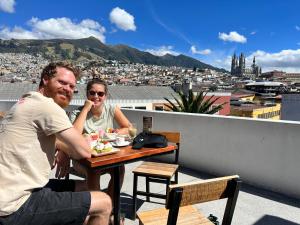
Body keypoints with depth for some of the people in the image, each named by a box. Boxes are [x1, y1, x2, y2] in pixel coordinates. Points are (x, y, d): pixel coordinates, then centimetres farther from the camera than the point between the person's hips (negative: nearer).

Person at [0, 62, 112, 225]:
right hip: (17, 206, -10)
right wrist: (68, 149, 3)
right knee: (104, 203, -6)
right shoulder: (46, 105, -19)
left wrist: (64, 149, 3)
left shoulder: (29, 102, 12)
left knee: (82, 188, 20)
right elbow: (83, 152, -19)